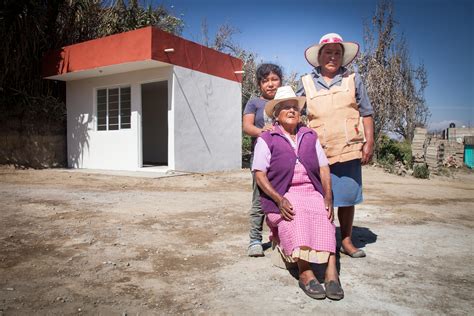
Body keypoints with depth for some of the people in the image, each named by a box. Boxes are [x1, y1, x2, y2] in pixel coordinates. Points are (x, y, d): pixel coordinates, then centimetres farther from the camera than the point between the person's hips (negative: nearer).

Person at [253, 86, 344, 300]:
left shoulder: (310, 136, 20)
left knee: (323, 215, -29)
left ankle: (331, 272, -36)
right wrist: (279, 200, -17)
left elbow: (323, 169, 14)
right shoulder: (267, 140, 7)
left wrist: (328, 197, -3)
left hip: (311, 192, 3)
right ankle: (305, 273, -36)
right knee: (295, 216, -34)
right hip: (282, 195, -3)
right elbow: (259, 175, -3)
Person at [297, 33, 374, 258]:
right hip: (318, 152, 0)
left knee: (347, 197, 6)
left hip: (348, 149, 1)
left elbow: (366, 113, 10)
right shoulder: (307, 82, 9)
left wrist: (369, 143, 3)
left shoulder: (353, 79, 10)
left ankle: (347, 241, 21)